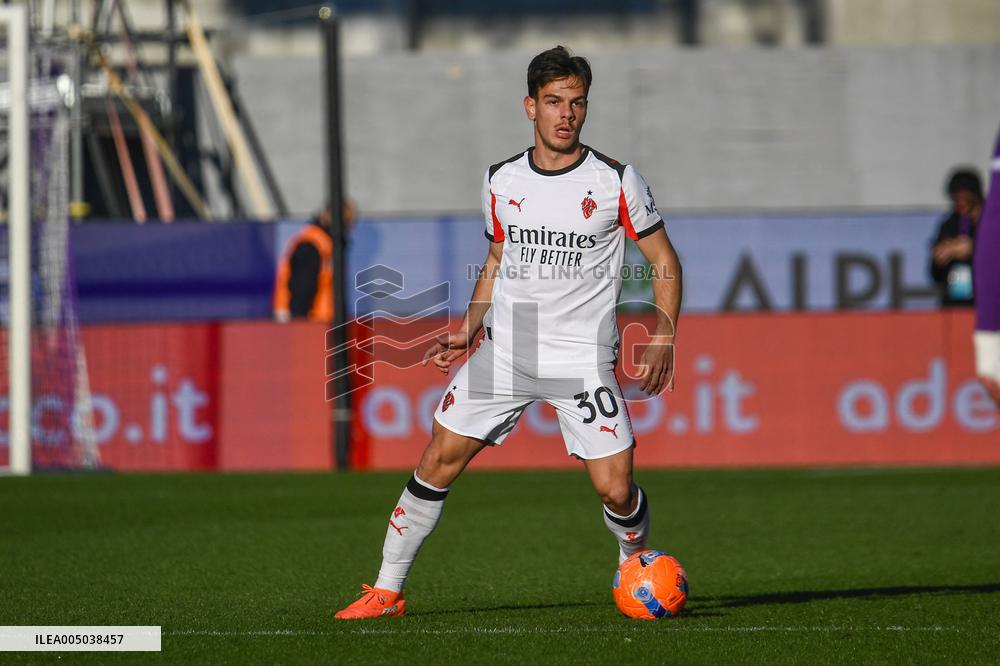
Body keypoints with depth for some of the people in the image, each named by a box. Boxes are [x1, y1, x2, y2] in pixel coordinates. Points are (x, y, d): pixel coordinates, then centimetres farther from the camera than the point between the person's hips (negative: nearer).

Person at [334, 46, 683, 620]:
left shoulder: (617, 182, -5)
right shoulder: (502, 181, 6)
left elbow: (664, 261, 2)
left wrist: (662, 342, -9)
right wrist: (468, 330, 10)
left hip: (584, 357, -3)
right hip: (503, 349, 3)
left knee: (615, 490, -10)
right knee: (439, 460, -4)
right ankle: (387, 590, 6)